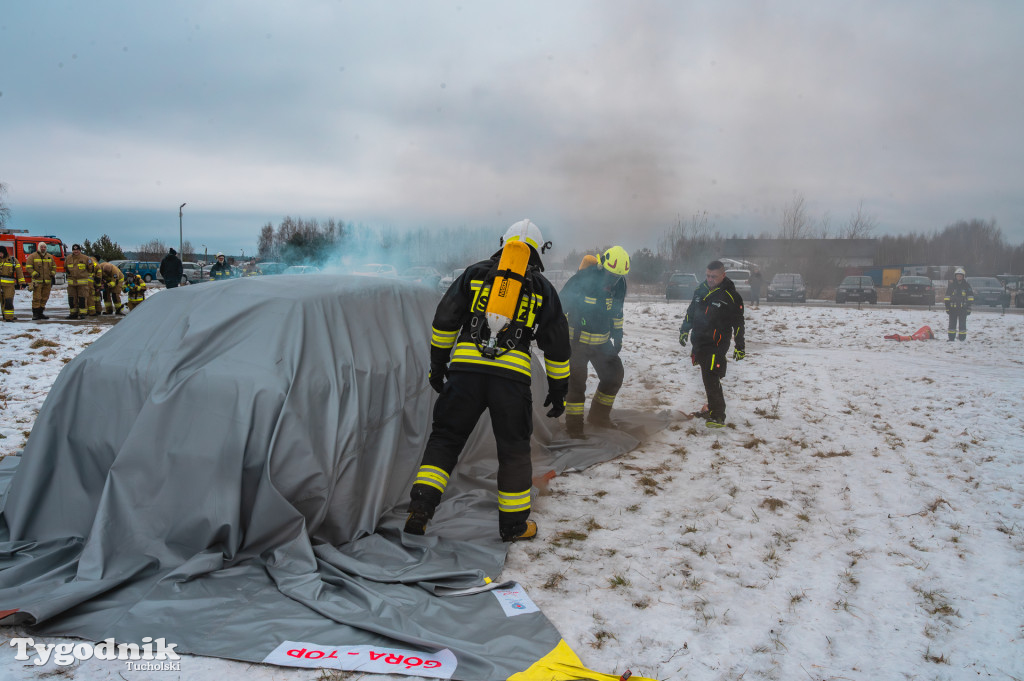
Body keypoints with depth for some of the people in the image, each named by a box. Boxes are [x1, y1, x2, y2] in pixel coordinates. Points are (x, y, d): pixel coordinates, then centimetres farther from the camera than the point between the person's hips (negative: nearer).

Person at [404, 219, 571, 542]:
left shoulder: (475, 273, 14)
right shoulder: (542, 287, 15)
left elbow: (444, 319, 10)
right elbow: (556, 343, 15)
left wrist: (437, 364, 17)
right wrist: (558, 389, 22)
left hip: (465, 369, 0)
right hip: (513, 375, 0)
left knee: (445, 438, 12)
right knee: (514, 448, 14)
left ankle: (420, 507, 2)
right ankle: (513, 523, 22)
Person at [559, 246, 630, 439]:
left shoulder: (619, 285, -3)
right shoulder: (581, 280, -22)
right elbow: (561, 305, -15)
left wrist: (618, 336, 12)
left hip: (602, 342, 6)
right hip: (577, 340, -6)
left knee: (614, 376, 8)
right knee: (576, 381, -4)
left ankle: (599, 415, 26)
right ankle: (574, 426, 8)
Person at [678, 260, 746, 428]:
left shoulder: (730, 296, -9)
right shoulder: (701, 290, 10)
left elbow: (738, 323, -5)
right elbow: (691, 312, 23)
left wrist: (740, 346, -3)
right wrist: (684, 330, 23)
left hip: (716, 346, -7)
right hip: (699, 342, 7)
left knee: (711, 379, -14)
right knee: (708, 377, 16)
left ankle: (718, 416, -10)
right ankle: (713, 407, 31)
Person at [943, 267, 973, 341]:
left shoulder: (967, 285, 2)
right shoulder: (951, 285, 4)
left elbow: (970, 297, 4)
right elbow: (947, 297, 7)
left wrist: (969, 307, -1)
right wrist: (947, 307, 2)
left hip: (963, 308, -1)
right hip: (953, 308, 1)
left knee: (962, 324, 2)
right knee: (952, 324, 6)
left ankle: (962, 338, 7)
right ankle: (951, 338, 12)